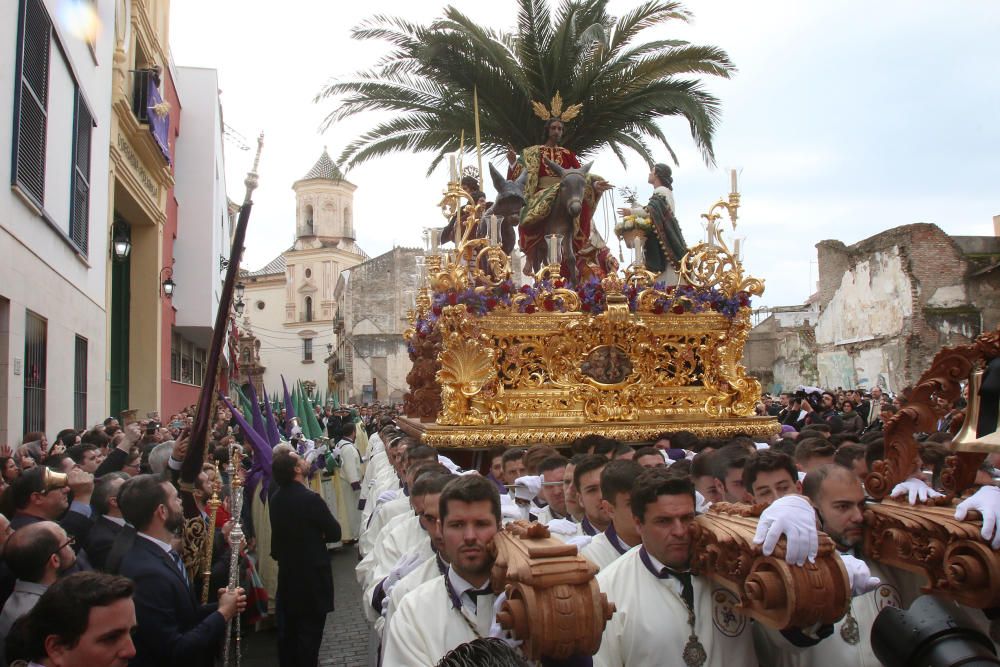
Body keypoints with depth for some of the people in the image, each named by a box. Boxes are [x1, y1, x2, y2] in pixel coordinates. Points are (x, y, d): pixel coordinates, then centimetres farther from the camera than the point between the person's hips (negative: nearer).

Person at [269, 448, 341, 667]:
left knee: (287, 630, 18)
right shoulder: (311, 499, -22)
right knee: (310, 632, 4)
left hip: (286, 573, 7)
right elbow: (335, 533, -13)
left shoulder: (276, 499, -1)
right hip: (312, 574, -7)